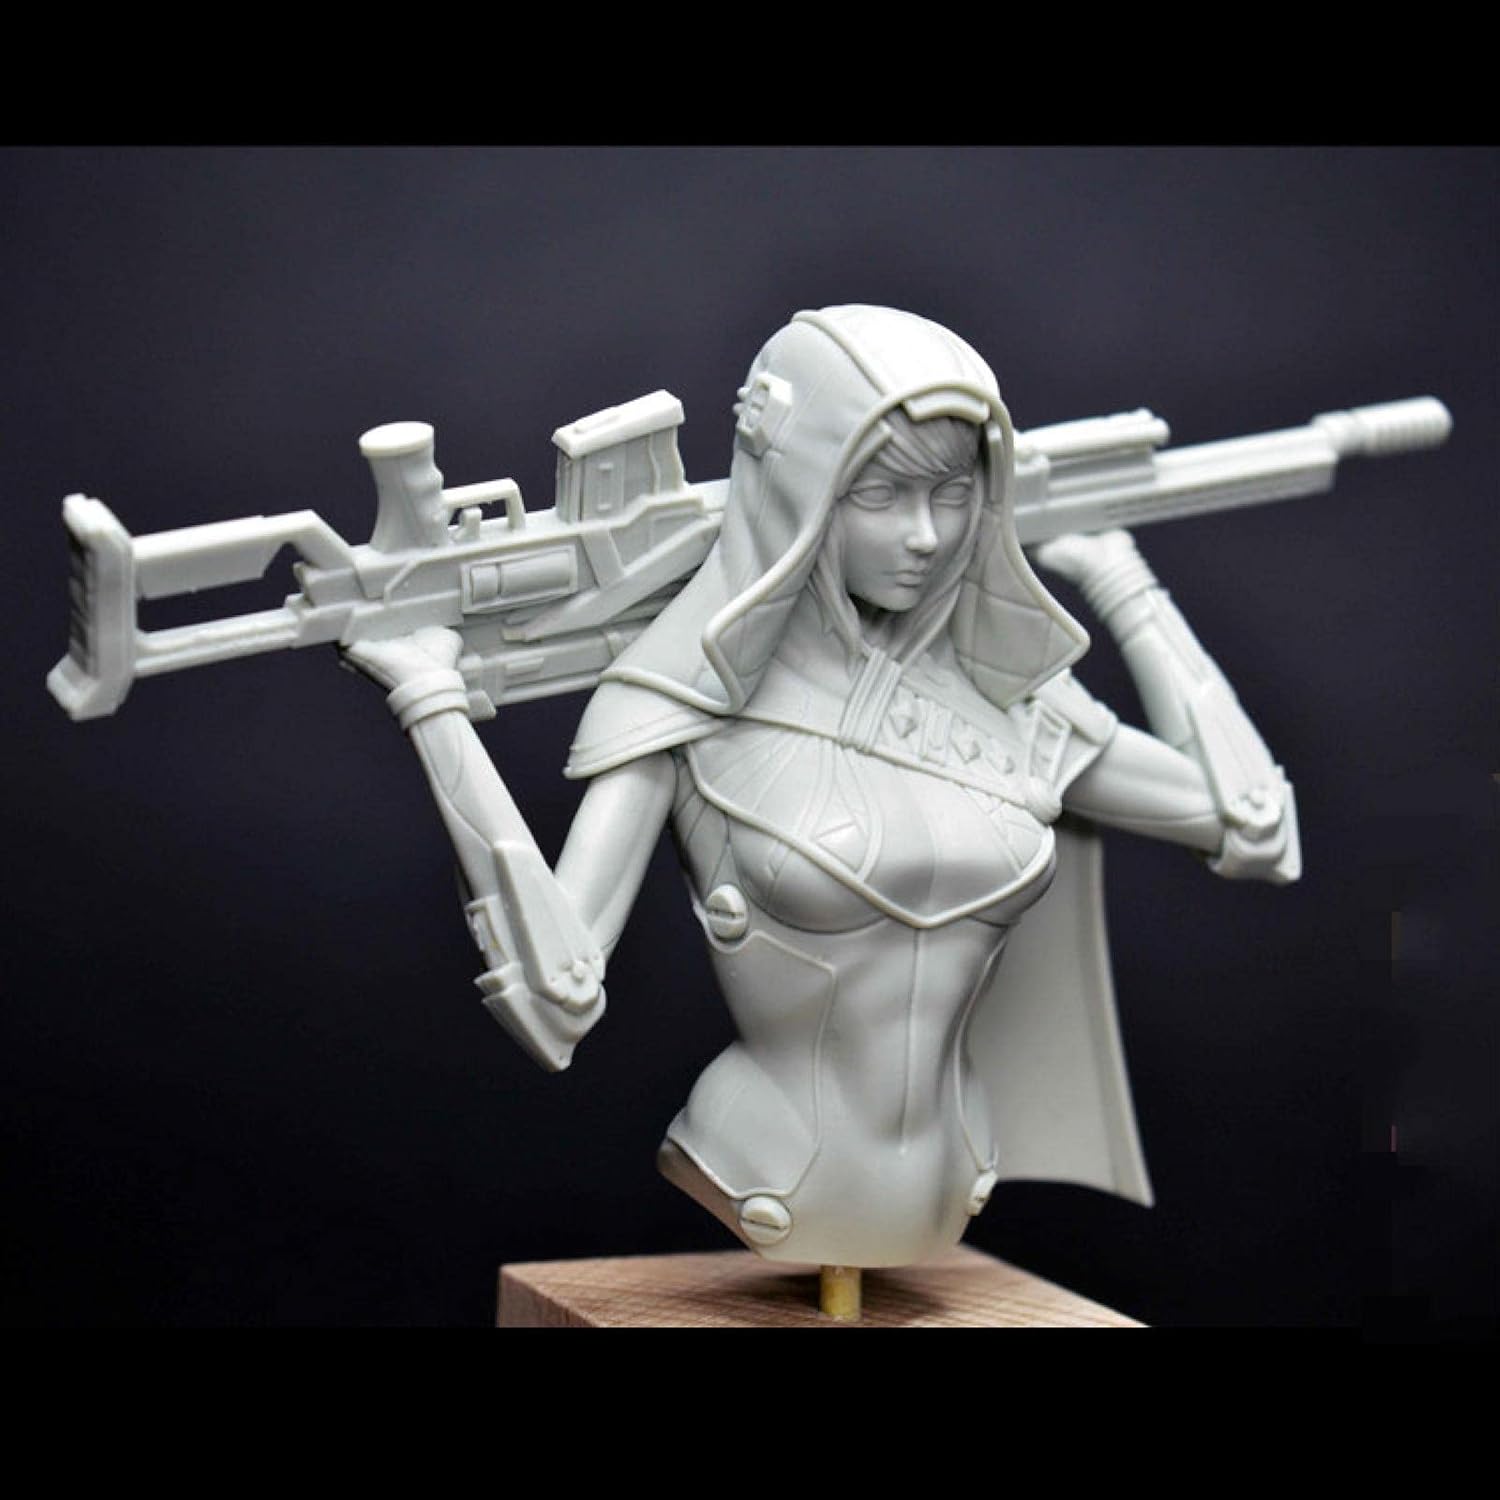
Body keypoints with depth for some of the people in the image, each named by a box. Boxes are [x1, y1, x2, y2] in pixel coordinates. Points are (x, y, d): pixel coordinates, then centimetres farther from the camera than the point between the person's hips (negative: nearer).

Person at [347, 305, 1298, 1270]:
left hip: (944, 1224, 4)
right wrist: (432, 704, -23)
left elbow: (1254, 826, 6)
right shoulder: (692, 700, -10)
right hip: (748, 1234, -4)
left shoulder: (1004, 693, 4)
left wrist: (1120, 583, 14)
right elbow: (558, 997, -21)